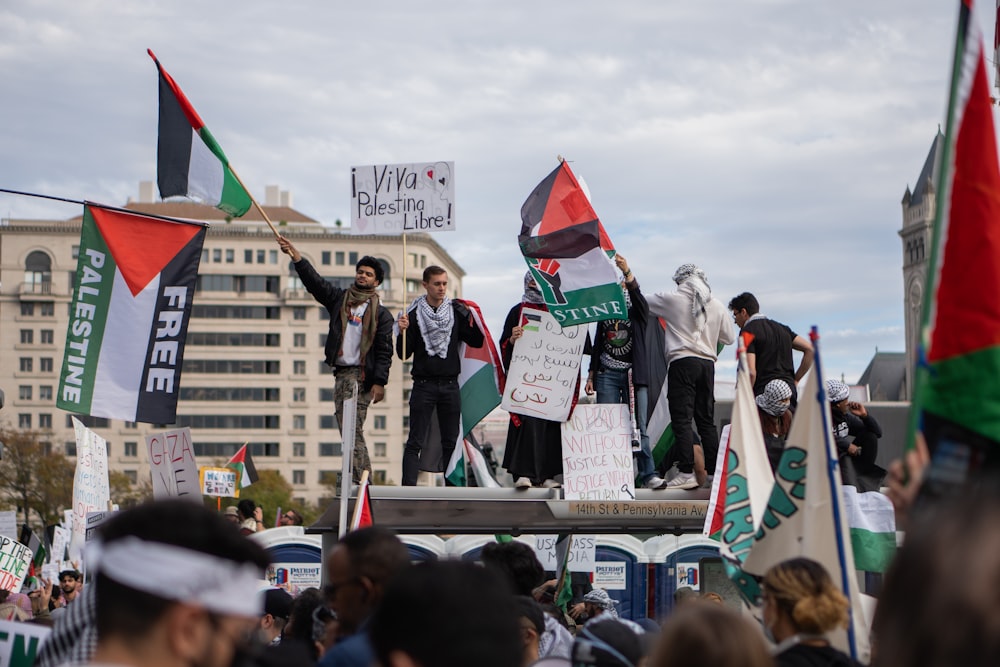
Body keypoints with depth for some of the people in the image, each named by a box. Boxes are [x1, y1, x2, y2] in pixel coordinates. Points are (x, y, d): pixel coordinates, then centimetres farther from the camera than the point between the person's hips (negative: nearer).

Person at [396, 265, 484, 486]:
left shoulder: (457, 311, 5)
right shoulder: (414, 314, 0)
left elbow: (477, 342, 3)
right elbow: (403, 354, -1)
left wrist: (473, 320, -11)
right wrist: (403, 332, -18)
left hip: (450, 385, 2)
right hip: (423, 385, -2)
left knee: (451, 441, 7)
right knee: (415, 442, -4)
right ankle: (408, 488, -6)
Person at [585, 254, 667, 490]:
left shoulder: (638, 313, 6)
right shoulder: (605, 316, 14)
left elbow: (636, 294, -14)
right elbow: (597, 346, 16)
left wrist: (627, 272, -29)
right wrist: (591, 376, 11)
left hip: (634, 375, -2)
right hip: (607, 375, 2)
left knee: (638, 427, -6)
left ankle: (648, 475, -8)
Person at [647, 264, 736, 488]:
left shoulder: (672, 300, 0)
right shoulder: (717, 305, 11)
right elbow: (729, 337, 19)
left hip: (682, 362, -5)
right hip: (708, 364, 5)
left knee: (682, 419, -6)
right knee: (706, 420, 9)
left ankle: (686, 473, -13)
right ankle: (714, 472, 8)